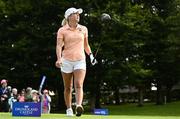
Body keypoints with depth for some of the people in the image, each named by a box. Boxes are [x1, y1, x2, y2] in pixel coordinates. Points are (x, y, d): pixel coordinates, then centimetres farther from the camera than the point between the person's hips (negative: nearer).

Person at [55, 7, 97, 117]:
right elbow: (59, 45, -8)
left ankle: (79, 106, -33)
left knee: (79, 85, -18)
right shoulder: (62, 30, 2)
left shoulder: (83, 29, 11)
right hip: (66, 61, -1)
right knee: (68, 87, 7)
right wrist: (59, 58, -23)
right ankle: (69, 109, 19)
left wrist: (91, 55, 10)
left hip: (80, 60, 1)